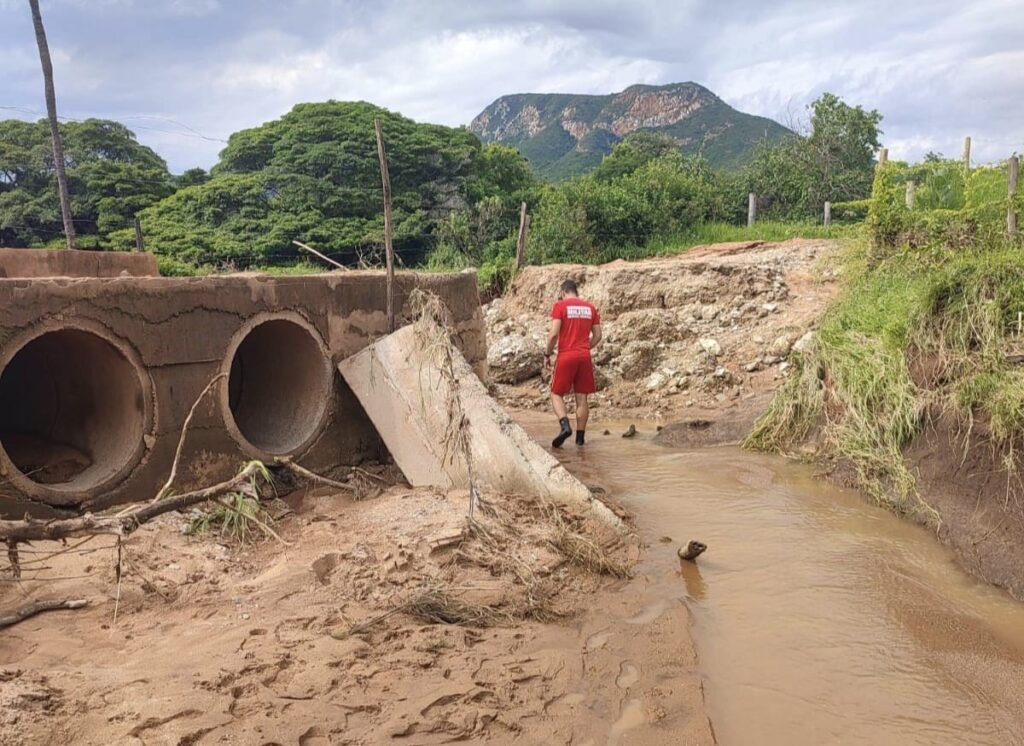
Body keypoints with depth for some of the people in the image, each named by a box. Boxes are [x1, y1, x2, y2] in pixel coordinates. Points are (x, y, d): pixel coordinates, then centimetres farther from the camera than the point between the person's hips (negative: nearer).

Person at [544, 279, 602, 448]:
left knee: (556, 394, 6)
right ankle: (580, 436, 9)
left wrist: (547, 354, 0)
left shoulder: (560, 306, -3)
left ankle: (565, 426, -15)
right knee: (582, 397, 8)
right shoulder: (590, 307, 10)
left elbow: (554, 334, -12)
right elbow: (597, 335, 11)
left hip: (566, 356, -4)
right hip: (585, 357, 4)